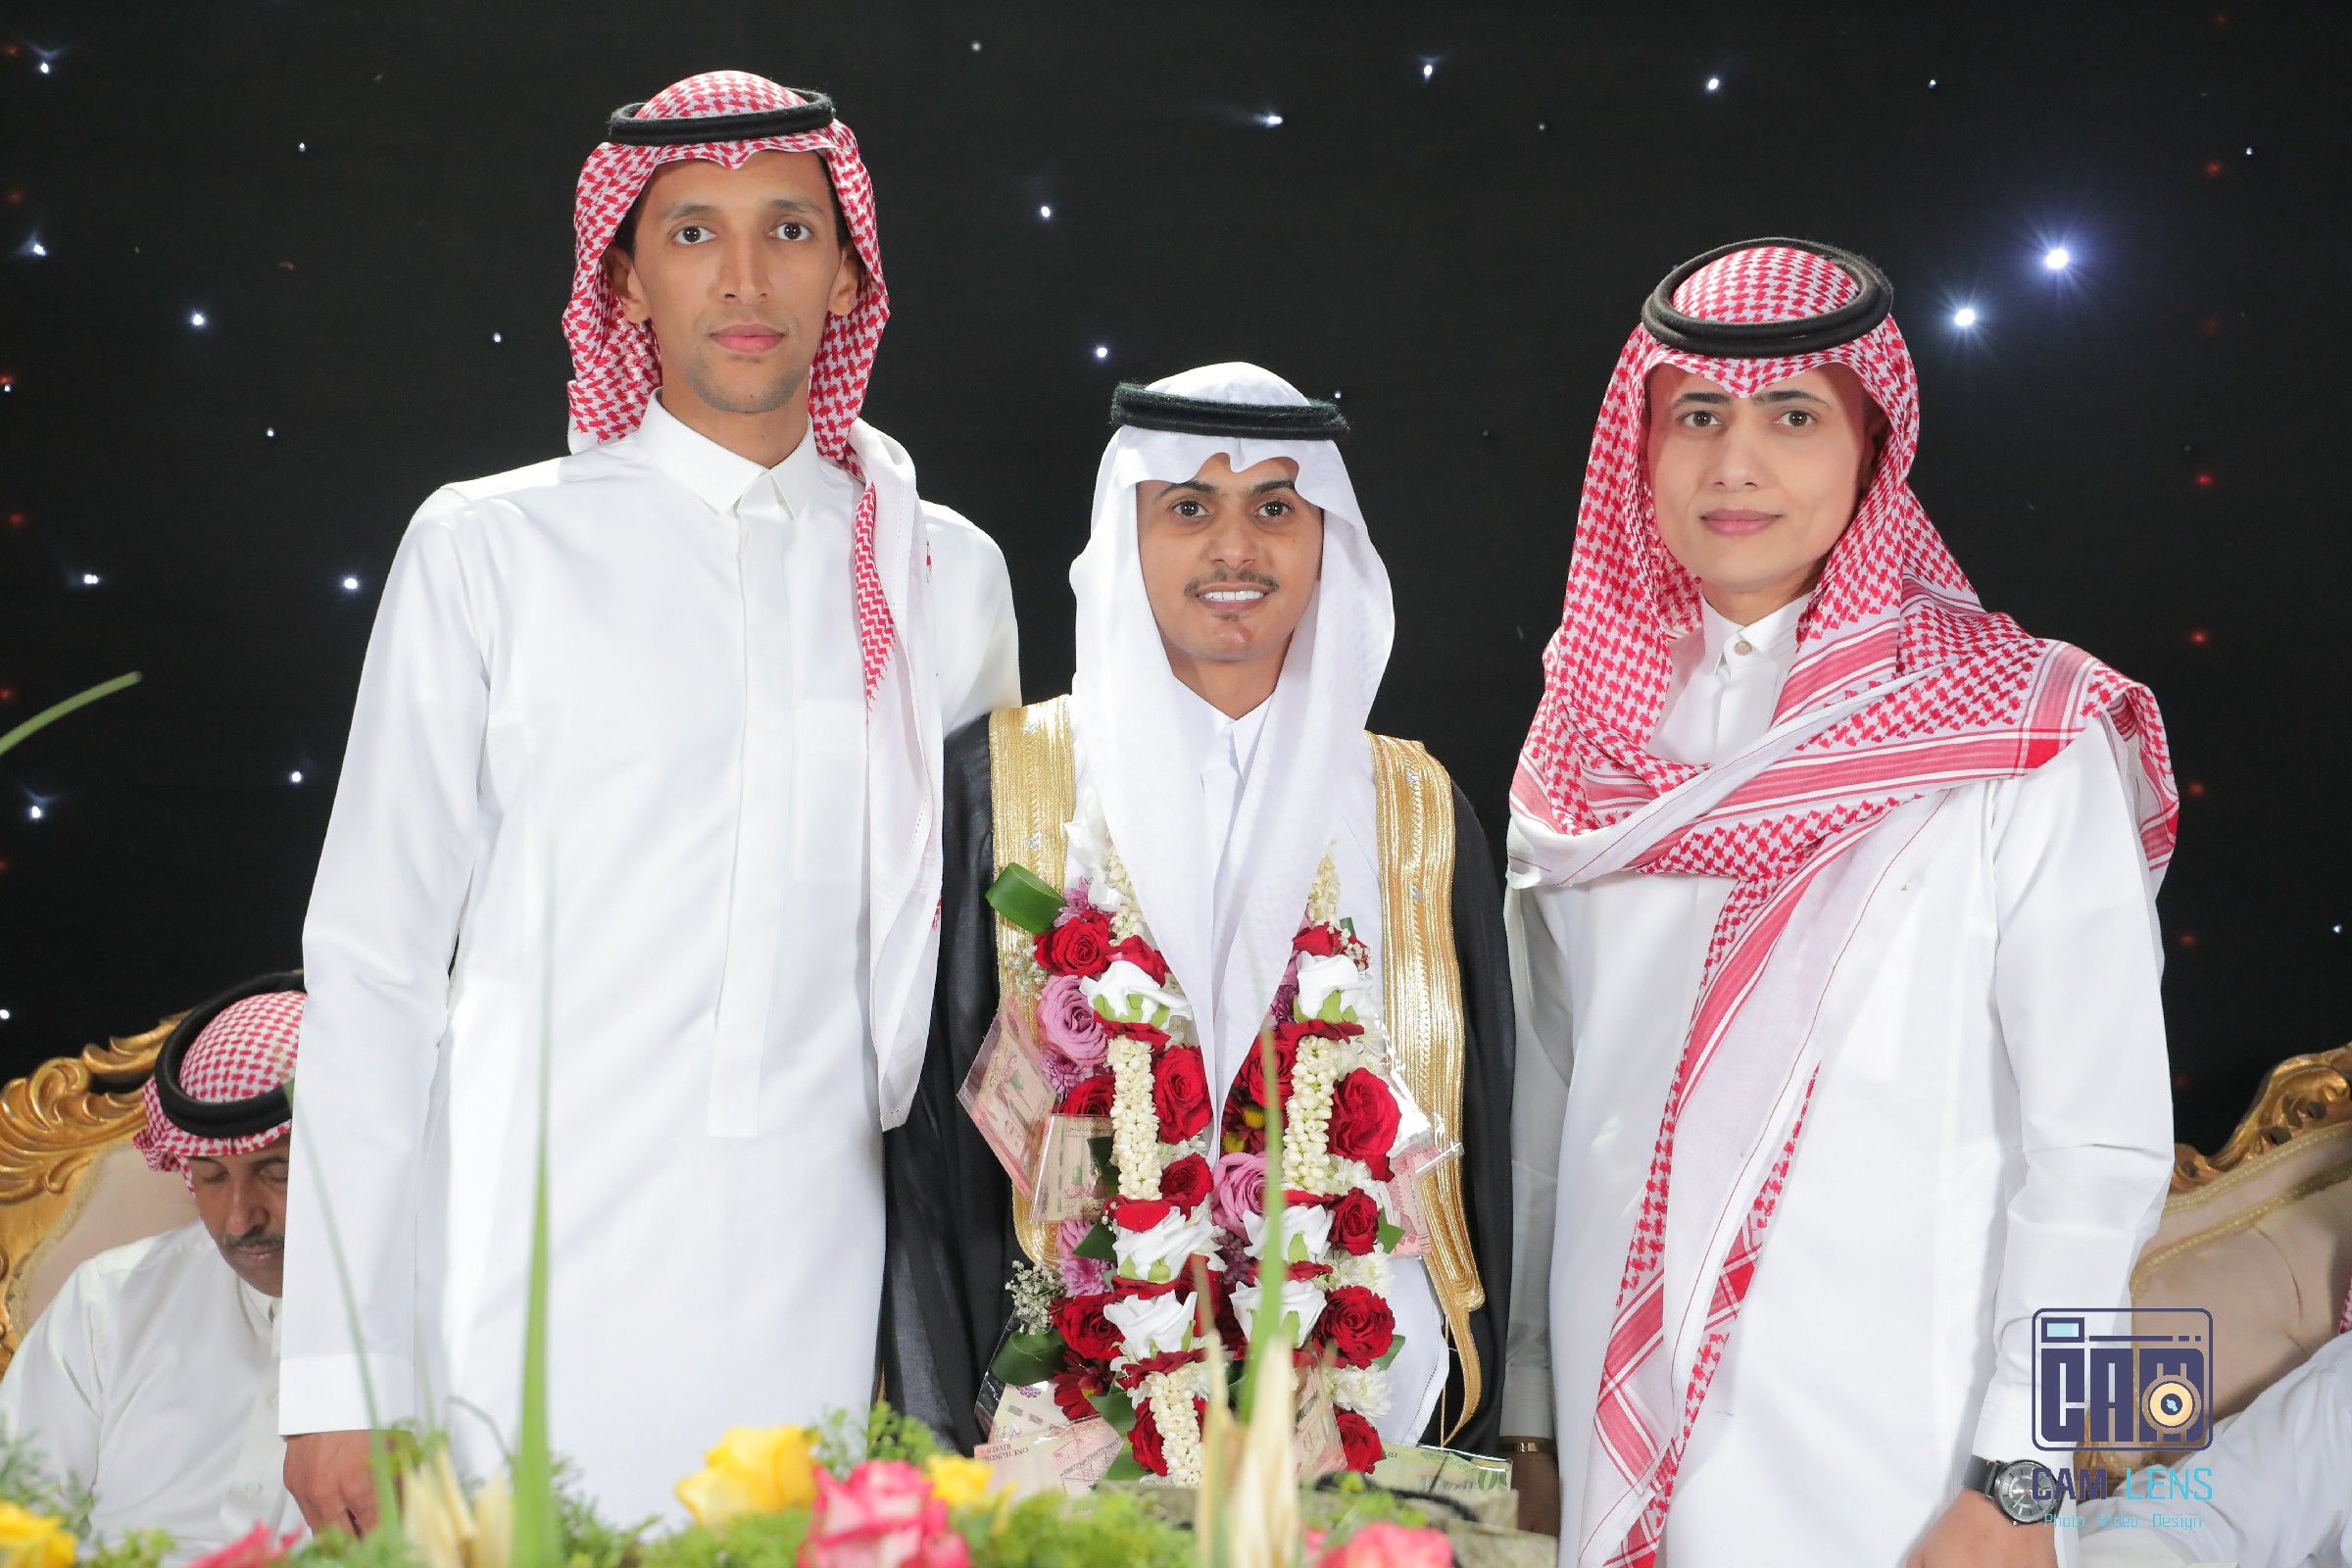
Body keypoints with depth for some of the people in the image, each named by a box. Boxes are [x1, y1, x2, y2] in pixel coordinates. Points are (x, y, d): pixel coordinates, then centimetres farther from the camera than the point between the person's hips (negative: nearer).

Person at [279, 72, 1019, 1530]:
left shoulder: (943, 574, 11)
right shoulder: (491, 550, 3)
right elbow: (373, 959, 2)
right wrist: (337, 1372, -2)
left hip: (824, 1316, 2)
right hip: (535, 1320, -2)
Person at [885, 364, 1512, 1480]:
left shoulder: (1414, 819, 7)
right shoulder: (1000, 787, 1)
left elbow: (1476, 1144, 10)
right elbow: (932, 1135, 0)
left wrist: (1473, 1435, 4)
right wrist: (952, 1434, -6)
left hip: (1362, 1432, 2)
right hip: (1077, 1422, -1)